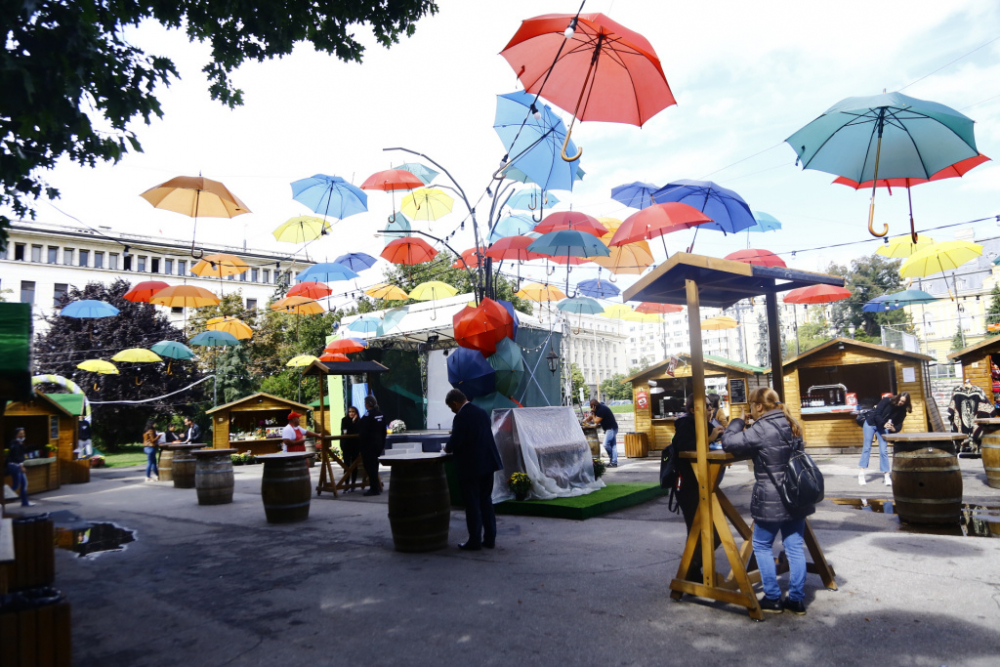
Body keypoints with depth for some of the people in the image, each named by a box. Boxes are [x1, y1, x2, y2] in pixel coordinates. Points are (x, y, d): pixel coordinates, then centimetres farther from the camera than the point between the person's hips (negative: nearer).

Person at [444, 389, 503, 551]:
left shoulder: (461, 417, -17)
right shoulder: (482, 412, 8)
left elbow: (455, 441, -21)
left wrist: (447, 448, 1)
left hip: (470, 466, -8)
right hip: (488, 463, 8)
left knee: (472, 504, 3)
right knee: (486, 501, 15)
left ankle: (475, 541, 11)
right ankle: (490, 538, 21)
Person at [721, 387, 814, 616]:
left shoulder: (761, 429, -19)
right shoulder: (791, 425, 7)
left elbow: (728, 442, -17)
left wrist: (738, 421, -3)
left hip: (771, 501, -7)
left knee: (762, 546, 10)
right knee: (795, 547, 13)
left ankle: (772, 599, 15)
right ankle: (797, 599, 19)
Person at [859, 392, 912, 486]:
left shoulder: (902, 411, -9)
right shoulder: (887, 401, -20)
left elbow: (899, 425, -7)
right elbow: (876, 414, -21)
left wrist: (893, 428, -29)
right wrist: (884, 424, -33)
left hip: (883, 427, 3)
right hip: (871, 423, -3)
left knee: (884, 451, -7)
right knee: (867, 447, -5)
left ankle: (886, 475, -3)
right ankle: (861, 473, -5)